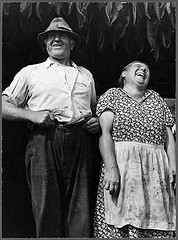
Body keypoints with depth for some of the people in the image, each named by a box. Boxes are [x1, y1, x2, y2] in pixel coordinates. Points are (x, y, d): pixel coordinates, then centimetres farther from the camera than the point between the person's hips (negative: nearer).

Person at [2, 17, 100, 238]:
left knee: (80, 210, 1)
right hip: (44, 141, -2)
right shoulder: (30, 72, 14)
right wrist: (32, 115, -7)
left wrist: (96, 121, 9)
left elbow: (95, 109, 32)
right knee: (47, 207, -2)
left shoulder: (85, 75, 24)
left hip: (81, 142, 2)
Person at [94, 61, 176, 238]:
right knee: (120, 224, -7)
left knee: (158, 226, -1)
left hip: (157, 169, 4)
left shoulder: (156, 98, 22)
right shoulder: (112, 95, 9)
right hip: (122, 165, -3)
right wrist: (111, 168, -18)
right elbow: (105, 133, -5)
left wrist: (173, 166, -1)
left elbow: (169, 136, 14)